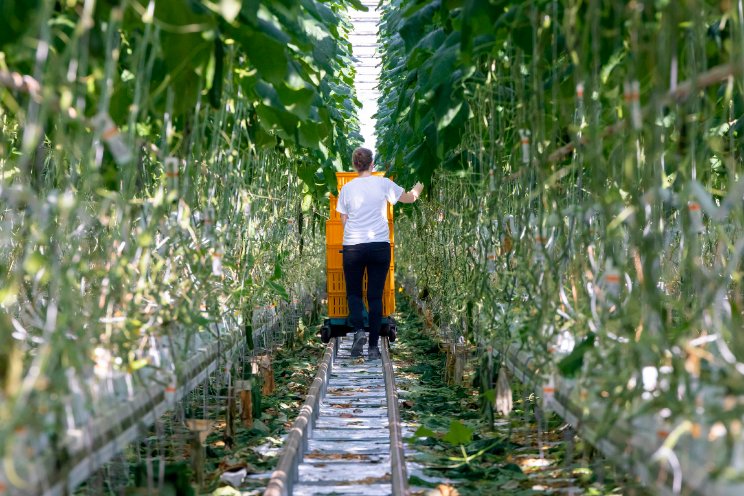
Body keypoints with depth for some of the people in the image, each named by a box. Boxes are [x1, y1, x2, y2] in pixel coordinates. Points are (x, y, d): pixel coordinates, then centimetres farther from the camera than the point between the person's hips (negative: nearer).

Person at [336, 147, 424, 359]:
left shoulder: (347, 188, 2)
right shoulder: (383, 184, -1)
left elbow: (343, 220, 5)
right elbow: (408, 198, 13)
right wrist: (418, 189, 34)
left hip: (353, 247, 0)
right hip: (380, 245, 0)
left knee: (353, 292, 15)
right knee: (375, 296, 5)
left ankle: (358, 330, -9)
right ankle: (373, 346, 4)